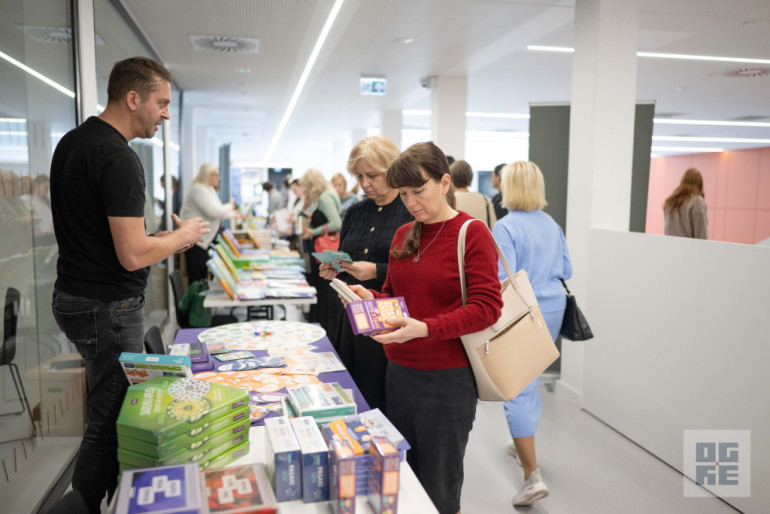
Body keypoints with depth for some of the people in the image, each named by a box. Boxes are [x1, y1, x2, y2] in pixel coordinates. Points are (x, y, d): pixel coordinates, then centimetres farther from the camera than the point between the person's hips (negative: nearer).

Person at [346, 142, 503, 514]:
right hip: (399, 371, 6)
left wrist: (425, 328, -25)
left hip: (447, 379, -6)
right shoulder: (403, 235, 9)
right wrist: (371, 298, -4)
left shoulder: (473, 234, -9)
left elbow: (486, 307, -15)